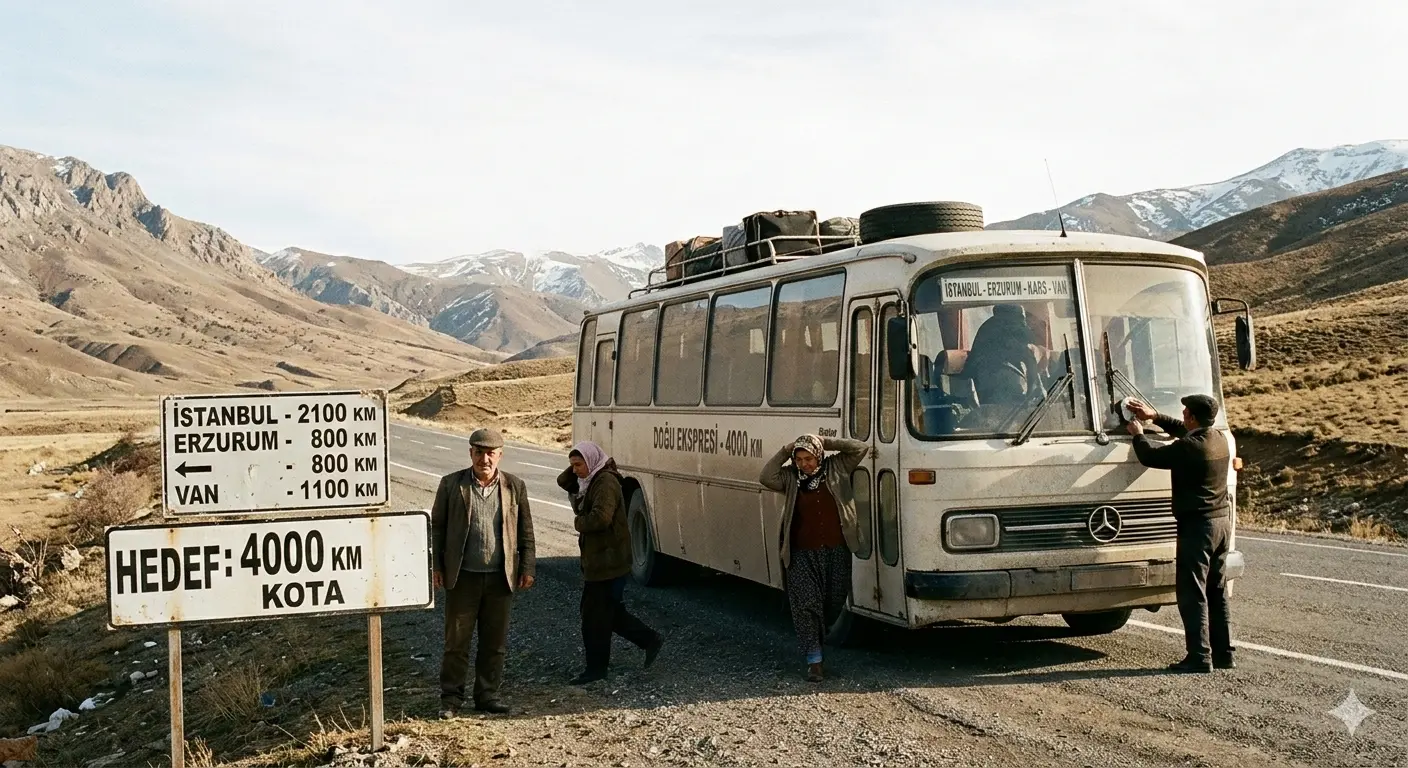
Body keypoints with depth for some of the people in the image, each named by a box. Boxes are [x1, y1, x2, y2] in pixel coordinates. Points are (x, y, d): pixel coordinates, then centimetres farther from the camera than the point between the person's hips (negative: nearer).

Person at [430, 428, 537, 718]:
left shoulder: (515, 487, 5)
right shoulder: (451, 484, 1)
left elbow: (525, 531, 10)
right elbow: (437, 526, 4)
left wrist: (527, 567, 4)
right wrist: (437, 567, -1)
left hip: (501, 577, 2)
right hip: (463, 577, -2)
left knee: (495, 642, 9)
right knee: (457, 640, 3)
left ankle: (487, 695, 21)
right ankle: (451, 698, 13)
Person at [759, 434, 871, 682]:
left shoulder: (836, 469, 2)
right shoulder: (791, 479, 0)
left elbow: (861, 448, -2)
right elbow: (766, 478, -16)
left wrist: (826, 443, -6)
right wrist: (785, 451, -12)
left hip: (836, 550, 1)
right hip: (803, 554, -1)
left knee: (835, 601, 14)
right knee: (806, 605, -8)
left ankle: (820, 634, 42)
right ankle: (814, 660, -5)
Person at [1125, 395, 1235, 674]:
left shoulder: (1189, 447, -19)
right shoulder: (1220, 439, 7)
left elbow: (1150, 456, -8)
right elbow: (1185, 431, 25)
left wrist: (1138, 434, 12)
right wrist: (1154, 416, 27)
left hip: (1197, 525, -9)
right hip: (1222, 522, 9)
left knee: (1193, 594, -4)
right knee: (1216, 592, 15)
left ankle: (1199, 657, -4)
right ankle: (1223, 653, 18)